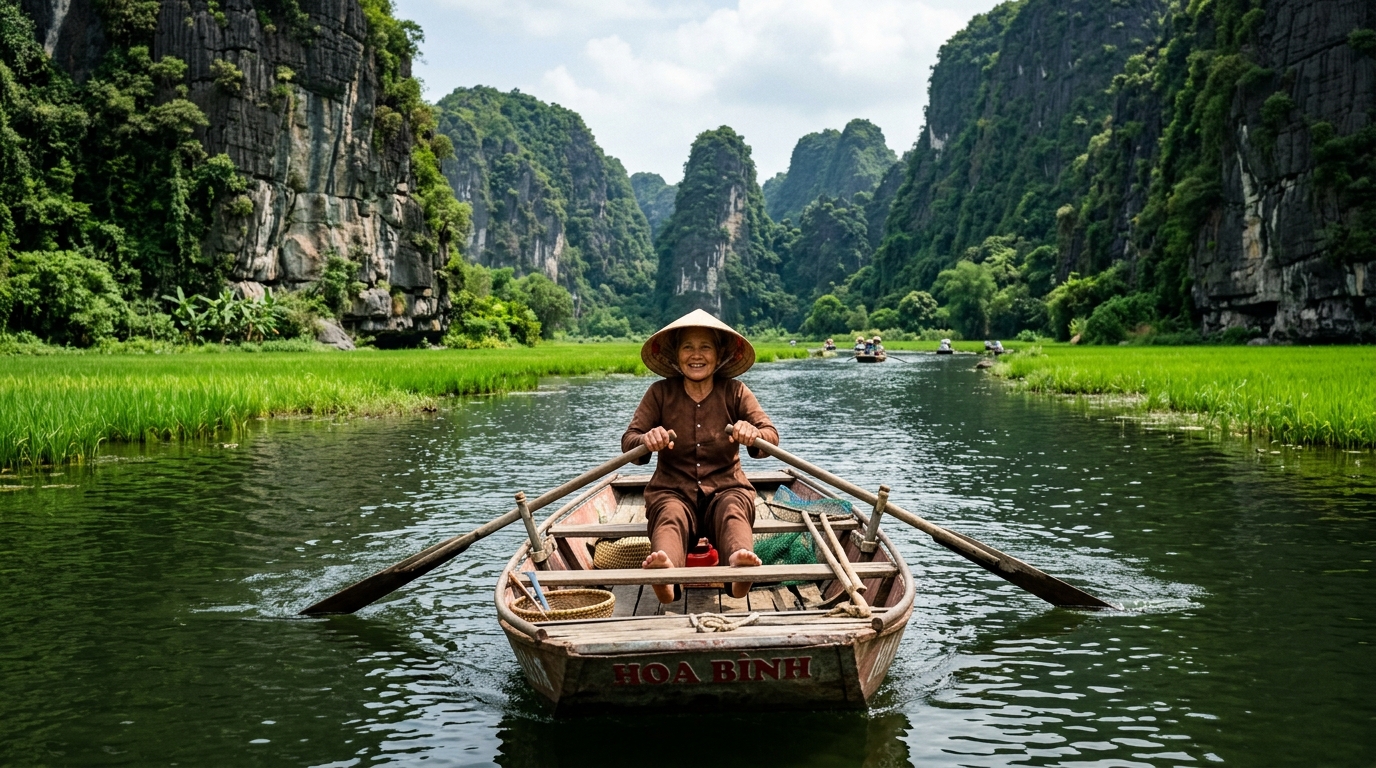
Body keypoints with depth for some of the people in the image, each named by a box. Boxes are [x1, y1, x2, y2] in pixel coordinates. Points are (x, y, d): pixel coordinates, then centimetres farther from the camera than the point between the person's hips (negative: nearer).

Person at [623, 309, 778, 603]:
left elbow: (771, 435, -10)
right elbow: (628, 440, -8)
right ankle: (664, 573, -65)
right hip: (673, 490, -1)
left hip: (726, 488, 1)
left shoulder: (735, 392, 4)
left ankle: (741, 562, -64)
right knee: (670, 515, -33)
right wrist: (646, 440, -33)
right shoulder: (660, 393, 2)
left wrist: (754, 434, -35)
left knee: (733, 511, -32)